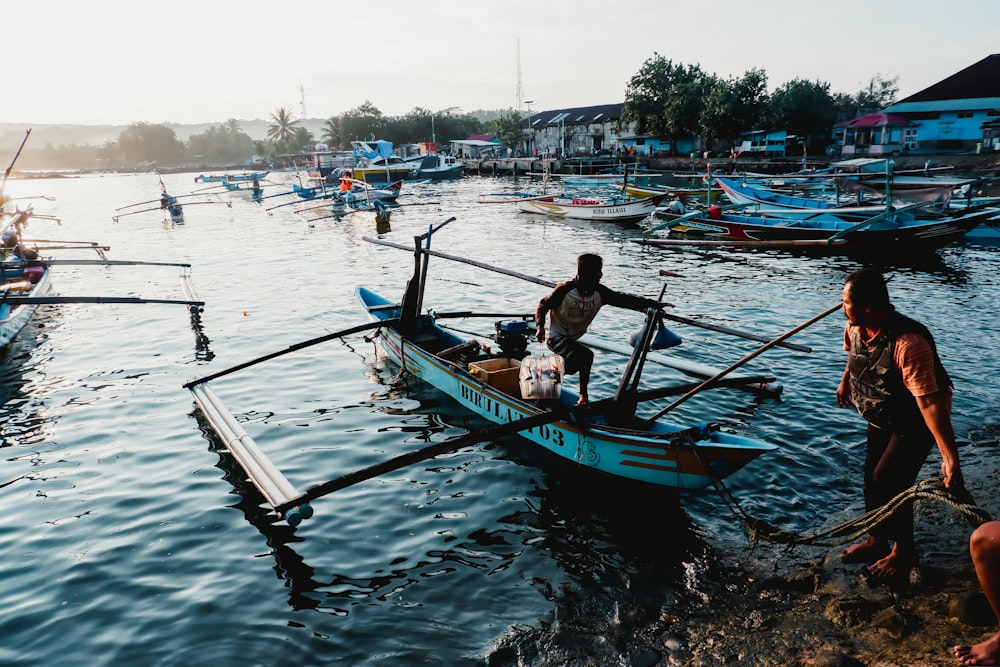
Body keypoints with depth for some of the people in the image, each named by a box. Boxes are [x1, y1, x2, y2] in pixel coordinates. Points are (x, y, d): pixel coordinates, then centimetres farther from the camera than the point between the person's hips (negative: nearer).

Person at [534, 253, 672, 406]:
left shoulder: (599, 293, -10)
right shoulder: (564, 290, -23)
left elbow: (624, 300, -12)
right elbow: (543, 306, -11)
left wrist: (654, 304, -18)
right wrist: (540, 327, -24)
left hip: (571, 339, 7)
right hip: (556, 336, -7)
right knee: (586, 356, -26)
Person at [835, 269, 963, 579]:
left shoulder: (909, 343, -39)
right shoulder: (856, 327, -15)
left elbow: (929, 402, -42)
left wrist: (949, 457, -44)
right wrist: (846, 380, 26)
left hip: (916, 420, -8)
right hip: (882, 416, 8)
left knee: (890, 481, -8)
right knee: (872, 475, 13)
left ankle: (903, 551, 16)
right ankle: (876, 541, 33)